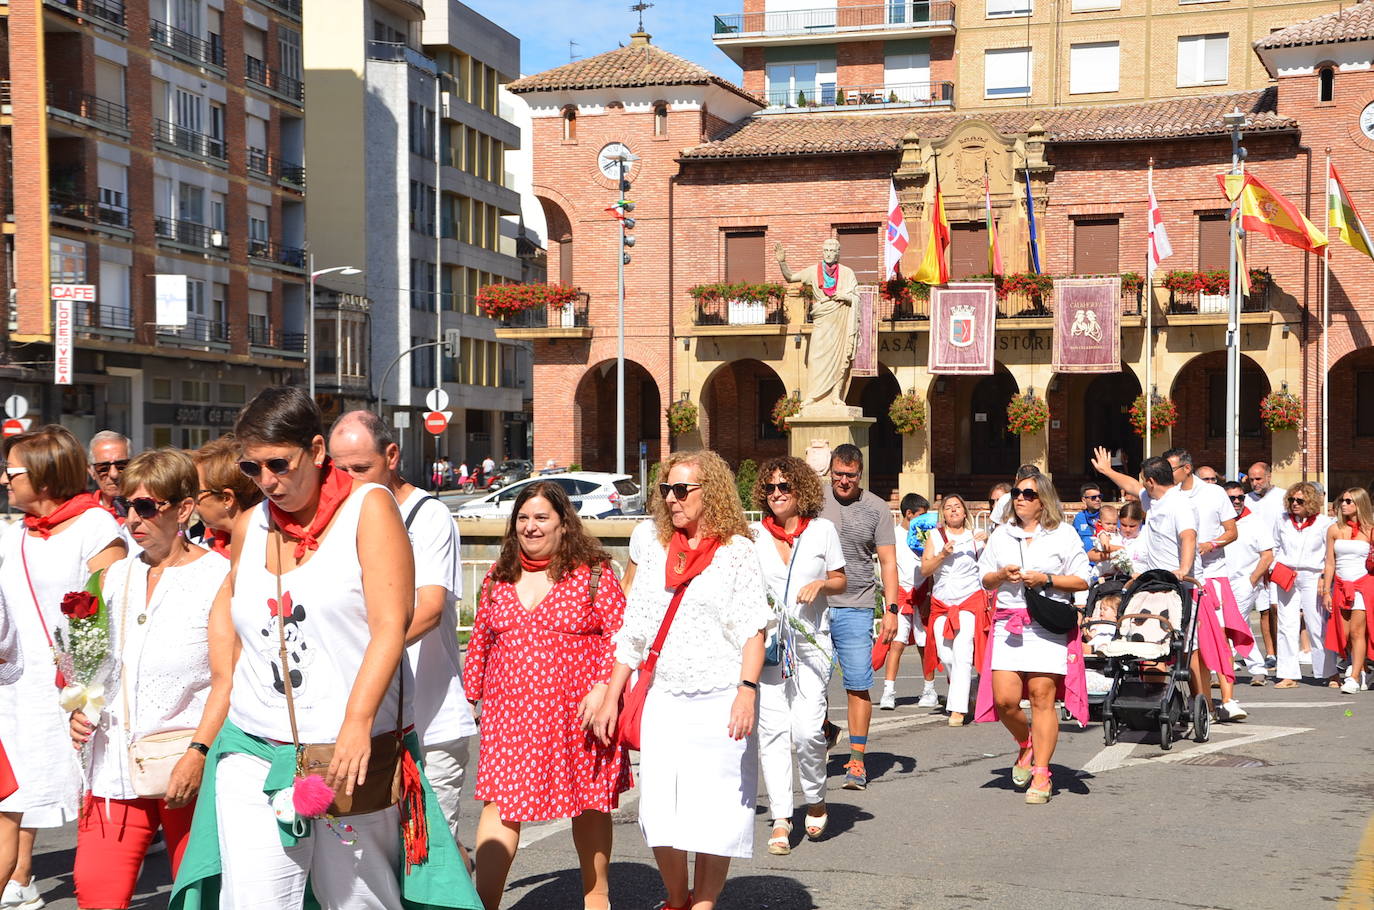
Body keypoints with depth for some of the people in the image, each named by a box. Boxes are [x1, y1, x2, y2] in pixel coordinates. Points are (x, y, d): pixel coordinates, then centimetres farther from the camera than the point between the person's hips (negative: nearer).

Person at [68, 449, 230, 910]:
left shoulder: (217, 575, -4)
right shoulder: (115, 576, 14)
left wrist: (199, 752, -19)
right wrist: (80, 709, 3)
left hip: (188, 765, -5)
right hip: (115, 763, 5)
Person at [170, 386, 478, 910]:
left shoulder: (368, 508, -2)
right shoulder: (250, 526, 12)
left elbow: (391, 625, -11)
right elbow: (225, 605, 31)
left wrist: (358, 722, -21)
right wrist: (225, 683, 16)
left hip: (354, 753, -4)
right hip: (254, 754, 4)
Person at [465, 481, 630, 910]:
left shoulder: (593, 574, -3)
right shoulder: (498, 577, 10)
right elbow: (480, 641, 16)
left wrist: (604, 686, -18)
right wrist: (470, 693, 16)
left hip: (577, 714, -2)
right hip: (509, 714, 2)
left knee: (590, 803, 11)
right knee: (501, 803, -7)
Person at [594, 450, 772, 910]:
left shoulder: (737, 551, -1)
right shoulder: (658, 553, 13)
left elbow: (753, 629, -8)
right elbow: (633, 634, 15)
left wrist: (747, 690, -20)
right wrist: (611, 697, 12)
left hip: (720, 702, -4)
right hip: (664, 700, 4)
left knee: (715, 814, -1)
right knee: (660, 814, 2)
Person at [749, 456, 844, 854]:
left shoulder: (823, 530, 4)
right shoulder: (754, 534, 5)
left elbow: (840, 582, 13)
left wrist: (821, 584, -8)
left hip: (811, 641, -1)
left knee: (807, 729, -11)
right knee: (772, 729, -3)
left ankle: (816, 799, 16)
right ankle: (780, 819, 4)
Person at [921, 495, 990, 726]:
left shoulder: (975, 536, 6)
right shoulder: (935, 536, 8)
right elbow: (925, 569, 2)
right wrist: (942, 555, -13)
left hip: (970, 600, -2)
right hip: (941, 602, 3)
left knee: (962, 654, -14)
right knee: (946, 655, 1)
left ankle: (958, 709, -16)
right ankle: (967, 690, 29)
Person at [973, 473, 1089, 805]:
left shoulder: (1063, 534, 6)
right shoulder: (1001, 535, 18)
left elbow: (1082, 581, 3)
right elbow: (985, 580, 21)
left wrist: (1046, 580, -11)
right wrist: (1002, 576, 0)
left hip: (1049, 625, -3)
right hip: (1008, 623, 4)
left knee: (1042, 696, -9)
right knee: (1004, 699, -6)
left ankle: (1041, 774, -2)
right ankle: (1026, 745, 25)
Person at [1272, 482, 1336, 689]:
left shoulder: (1324, 523, 1)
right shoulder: (1283, 521, 10)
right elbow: (1275, 548, 19)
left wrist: (1325, 578, -7)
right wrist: (1273, 570, 7)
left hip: (1312, 578, -3)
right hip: (1286, 578, 3)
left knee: (1317, 626, -3)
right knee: (1287, 625, 0)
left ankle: (1331, 673, 8)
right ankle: (1288, 676, 2)